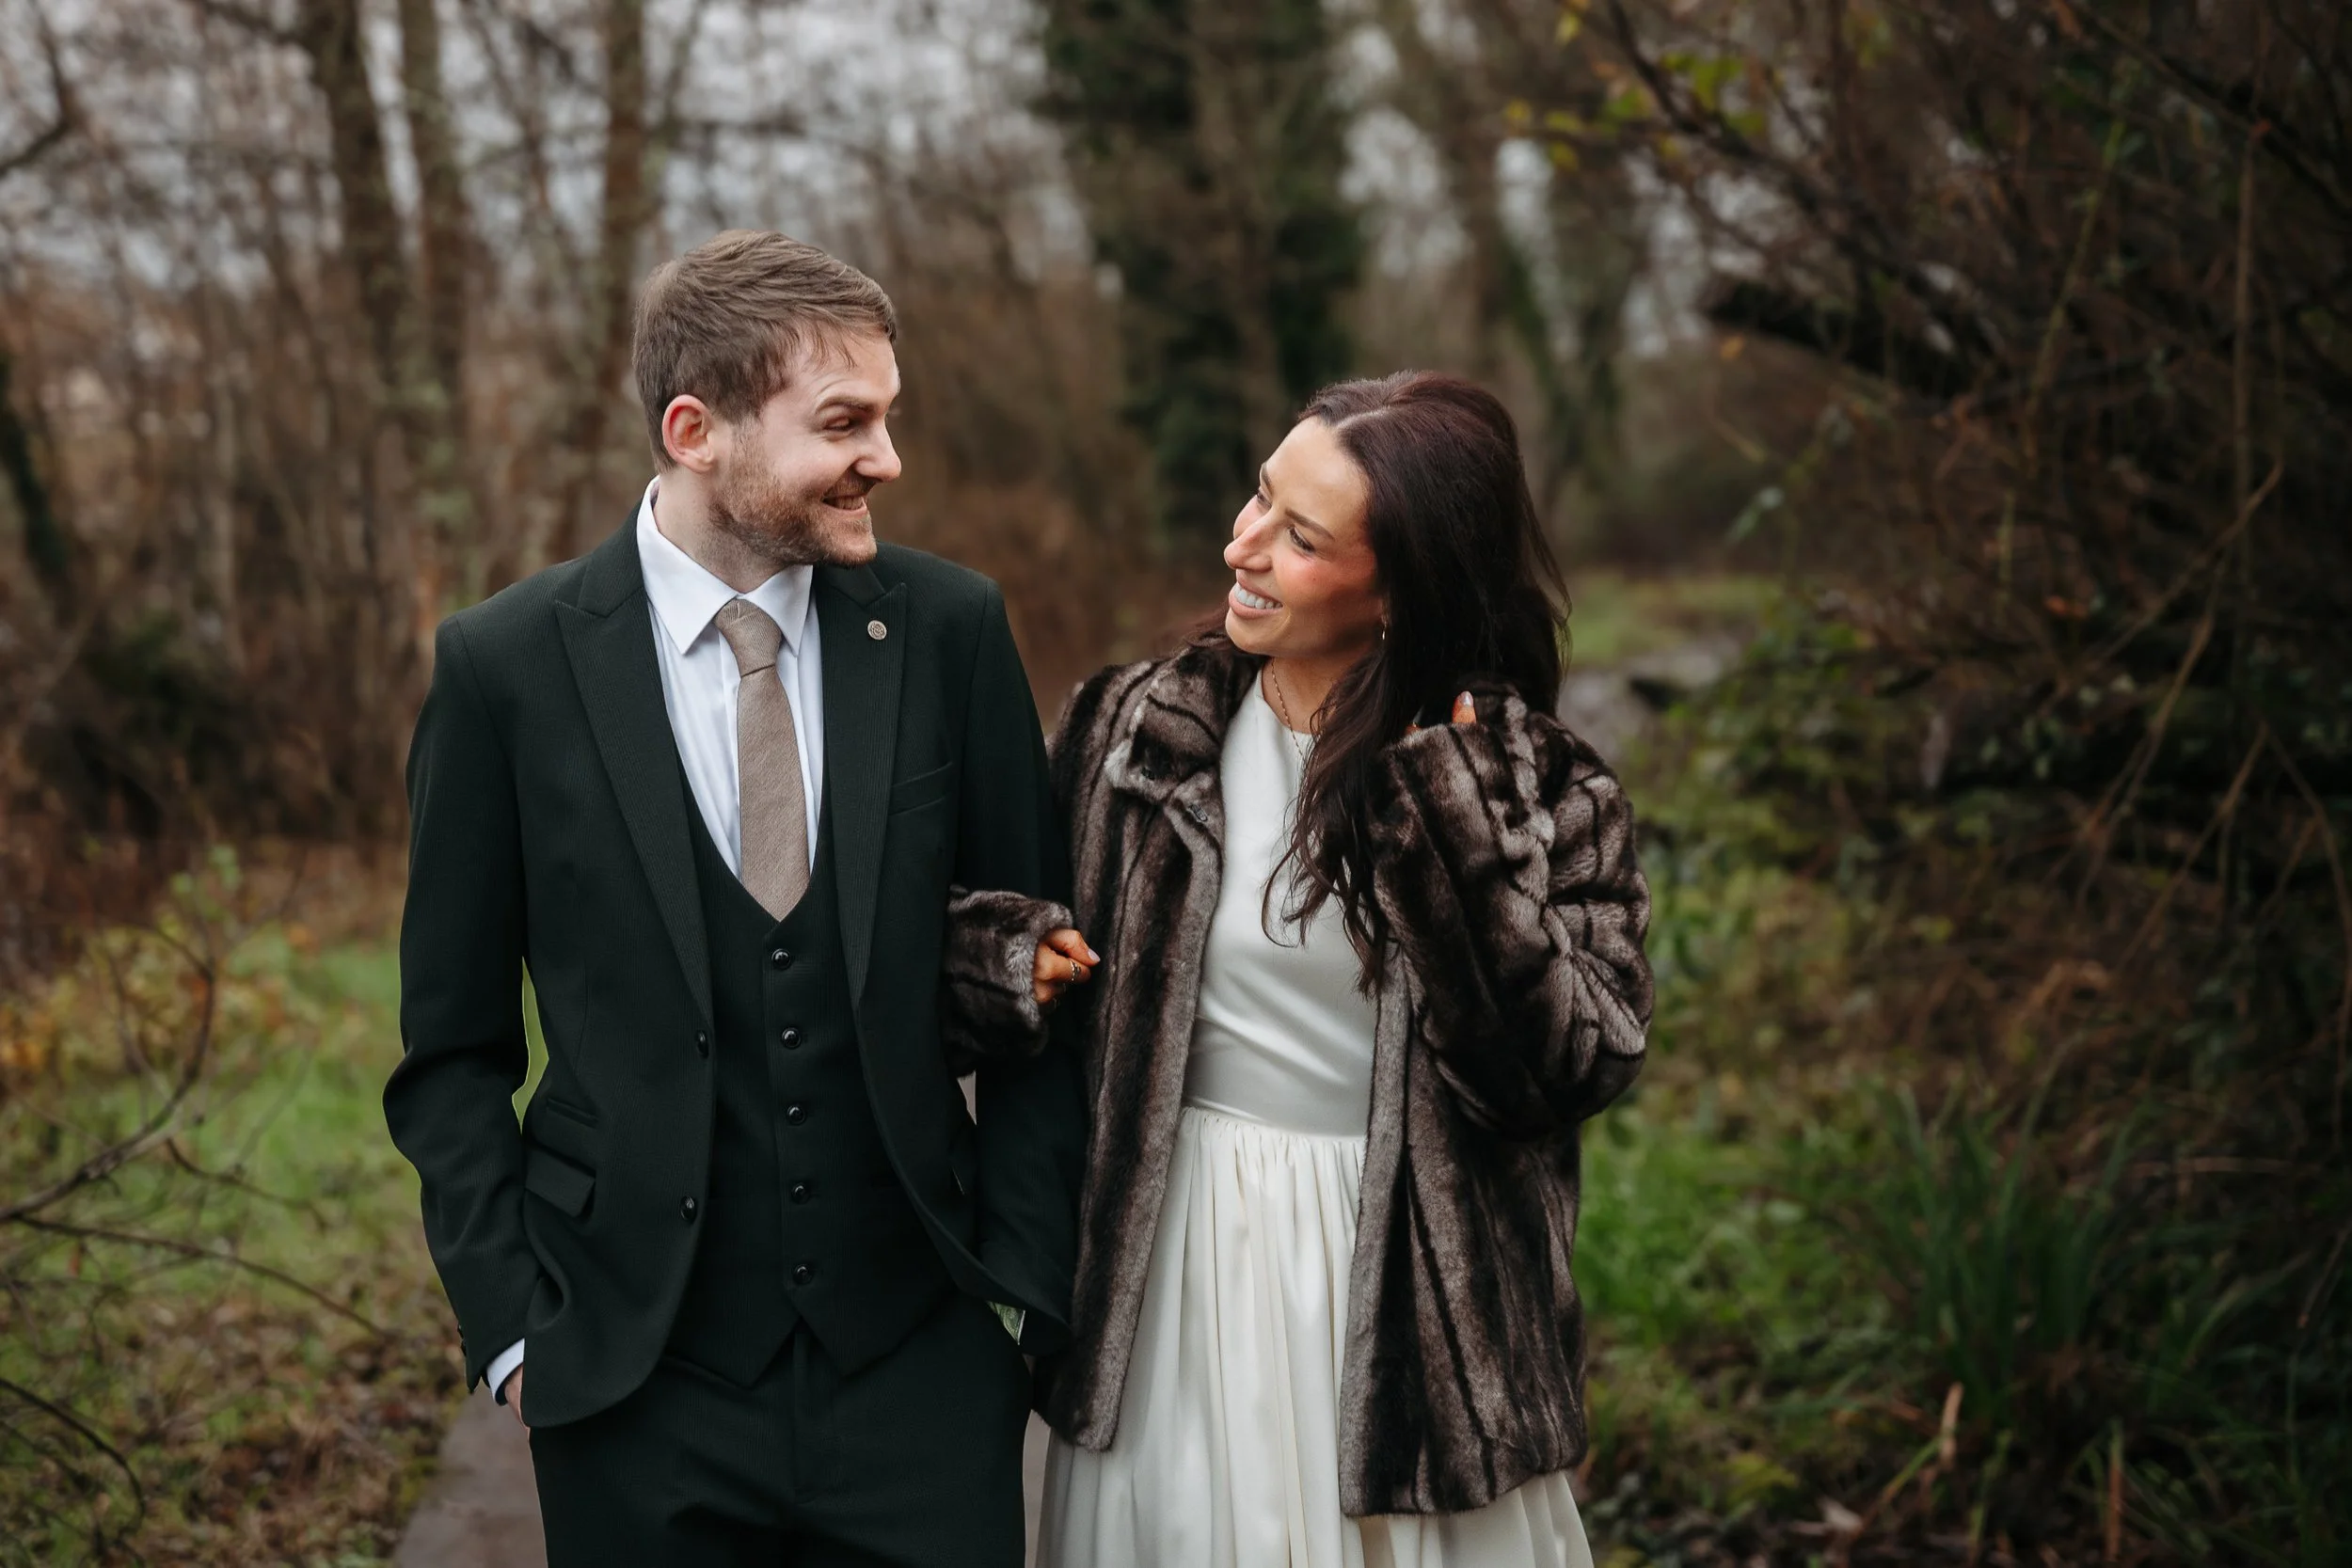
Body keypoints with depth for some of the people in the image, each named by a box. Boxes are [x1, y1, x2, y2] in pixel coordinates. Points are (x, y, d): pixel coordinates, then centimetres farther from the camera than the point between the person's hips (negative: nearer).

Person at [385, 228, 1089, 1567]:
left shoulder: (951, 629, -3)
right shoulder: (506, 666, -6)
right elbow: (454, 1048, 2)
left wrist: (1029, 1289, 1)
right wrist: (512, 1326, -3)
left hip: (922, 1369, 1)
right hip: (641, 1395, -1)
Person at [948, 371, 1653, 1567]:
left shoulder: (1541, 791, -8)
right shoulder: (1141, 733, -1)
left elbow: (1574, 1071, -18)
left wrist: (1449, 827, -22)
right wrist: (1004, 964, -12)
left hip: (1405, 1305, -2)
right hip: (1173, 1292, 2)